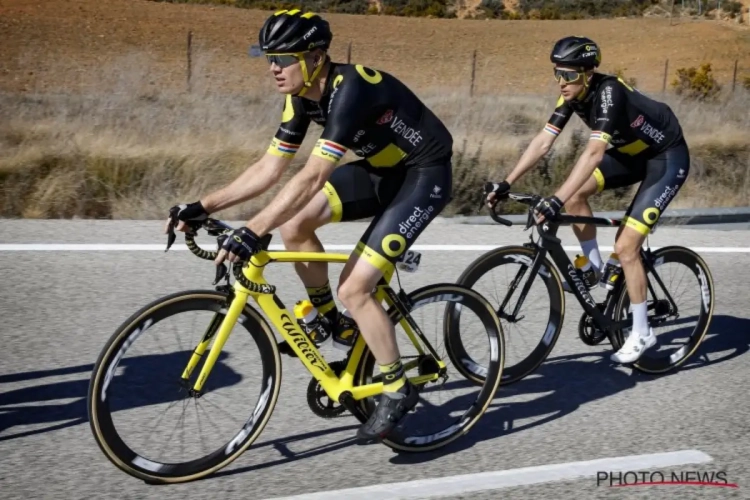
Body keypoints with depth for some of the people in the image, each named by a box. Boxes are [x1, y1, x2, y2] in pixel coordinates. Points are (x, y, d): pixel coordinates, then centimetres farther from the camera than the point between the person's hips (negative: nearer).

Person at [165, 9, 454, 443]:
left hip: (425, 175, -8)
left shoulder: (349, 89, -30)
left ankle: (399, 391, 3)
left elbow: (312, 178, -37)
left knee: (354, 287, -16)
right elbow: (269, 169, 0)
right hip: (382, 169, 8)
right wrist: (203, 206, -6)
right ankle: (333, 323, 11)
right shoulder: (302, 97, -3)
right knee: (293, 222, -7)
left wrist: (253, 232, -42)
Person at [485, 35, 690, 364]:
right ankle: (596, 268, 9)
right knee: (575, 194, -10)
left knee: (625, 246, -13)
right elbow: (543, 142, -9)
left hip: (667, 158, -8)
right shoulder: (572, 95, -10)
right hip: (631, 152, 8)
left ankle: (641, 333, 1)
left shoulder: (609, 92, -33)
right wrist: (506, 183, -15)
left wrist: (556, 200, -50)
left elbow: (594, 153, -44)